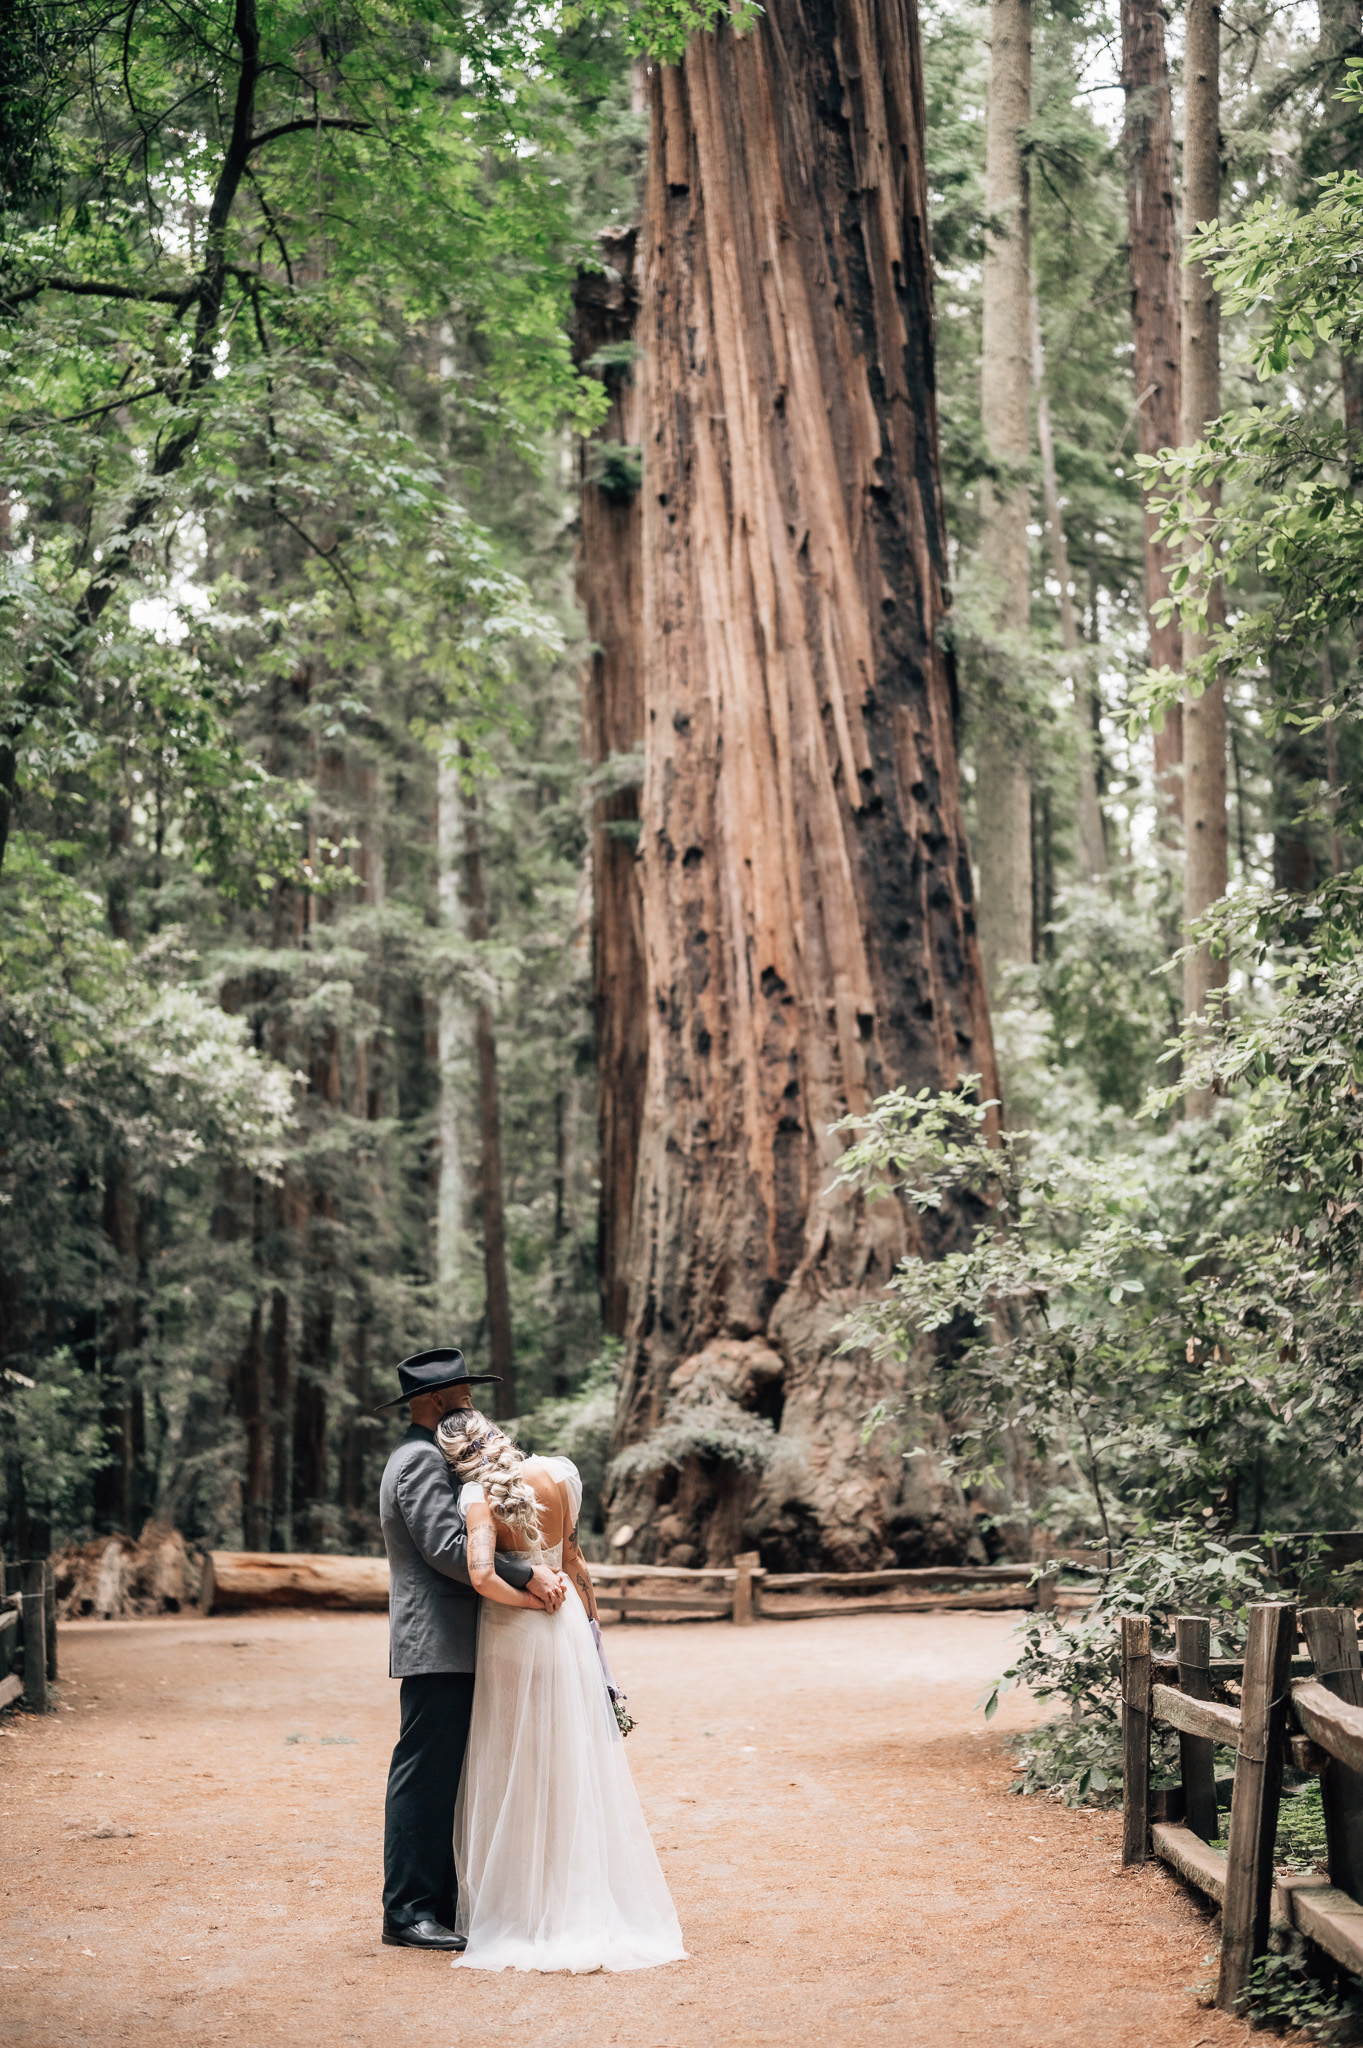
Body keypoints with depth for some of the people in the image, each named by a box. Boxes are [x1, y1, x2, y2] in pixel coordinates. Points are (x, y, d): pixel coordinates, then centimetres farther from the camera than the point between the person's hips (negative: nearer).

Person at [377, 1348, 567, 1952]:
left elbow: (460, 1542, 17)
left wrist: (532, 1573, 3)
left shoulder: (422, 1458, 21)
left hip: (448, 1645, 11)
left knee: (444, 1778, 12)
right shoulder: (422, 1459, -13)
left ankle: (441, 1902, 16)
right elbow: (448, 1547, -23)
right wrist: (528, 1576, -19)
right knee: (424, 1776, -7)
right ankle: (407, 1912, -3)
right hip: (436, 1647, -11)